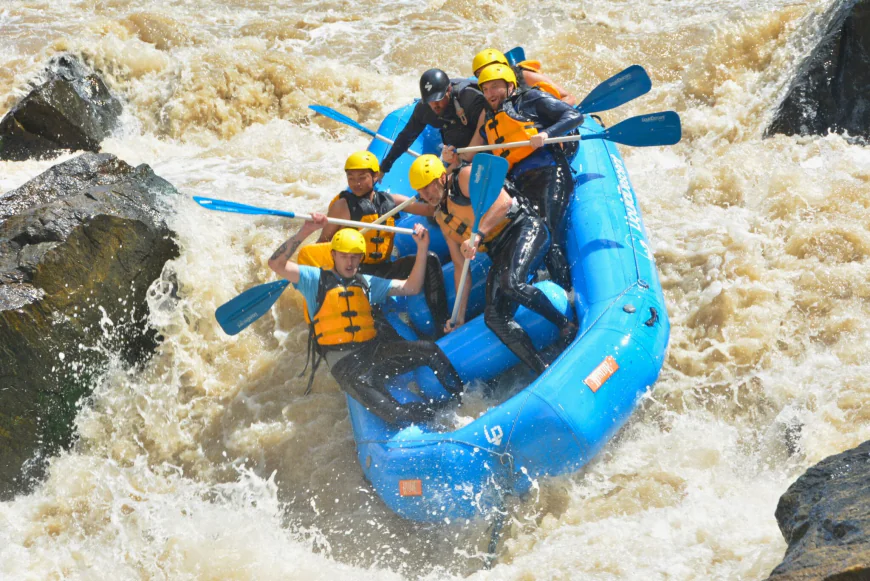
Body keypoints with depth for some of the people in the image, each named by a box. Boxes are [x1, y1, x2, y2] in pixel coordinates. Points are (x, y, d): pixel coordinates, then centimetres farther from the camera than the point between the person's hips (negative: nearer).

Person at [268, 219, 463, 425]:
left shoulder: (367, 283, 21)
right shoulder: (317, 279, 8)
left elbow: (411, 287, 19)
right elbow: (276, 264, -4)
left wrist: (422, 248, 9)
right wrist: (304, 232, -14)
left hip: (374, 347, 5)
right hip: (343, 359, -5)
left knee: (428, 350, -18)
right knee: (362, 385, -40)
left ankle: (460, 401, -9)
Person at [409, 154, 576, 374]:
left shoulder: (467, 177, -4)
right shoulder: (443, 218, 19)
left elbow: (503, 202, -21)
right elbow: (460, 267, 20)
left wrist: (477, 235, -31)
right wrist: (460, 316, 17)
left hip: (523, 227, -8)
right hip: (500, 253, 8)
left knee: (511, 283, -36)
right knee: (495, 318, -14)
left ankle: (566, 325, -16)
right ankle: (544, 371, -19)